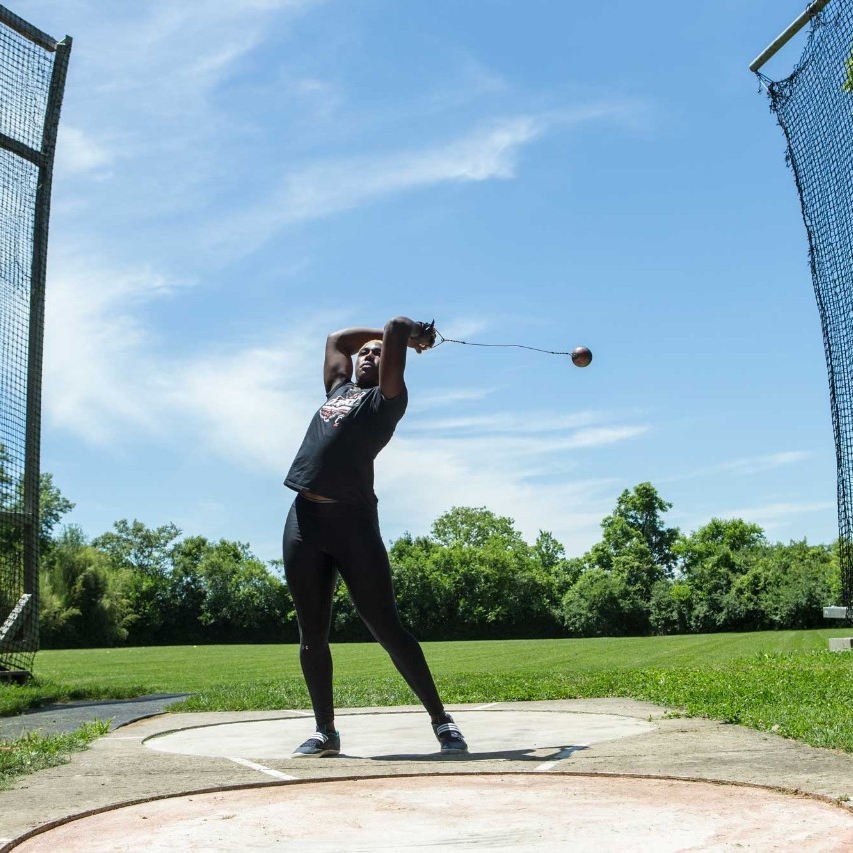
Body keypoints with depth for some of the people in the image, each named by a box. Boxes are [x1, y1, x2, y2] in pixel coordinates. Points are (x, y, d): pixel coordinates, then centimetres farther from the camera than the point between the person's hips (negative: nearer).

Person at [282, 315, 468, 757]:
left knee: (387, 628, -6)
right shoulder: (339, 389, 22)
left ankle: (441, 721, 4)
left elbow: (396, 327, -4)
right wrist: (391, 335, 35)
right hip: (304, 518, 6)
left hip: (353, 520, -6)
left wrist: (412, 335, 17)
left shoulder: (387, 399, 4)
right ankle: (325, 731, 14)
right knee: (312, 634, 5)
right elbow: (336, 338, 37)